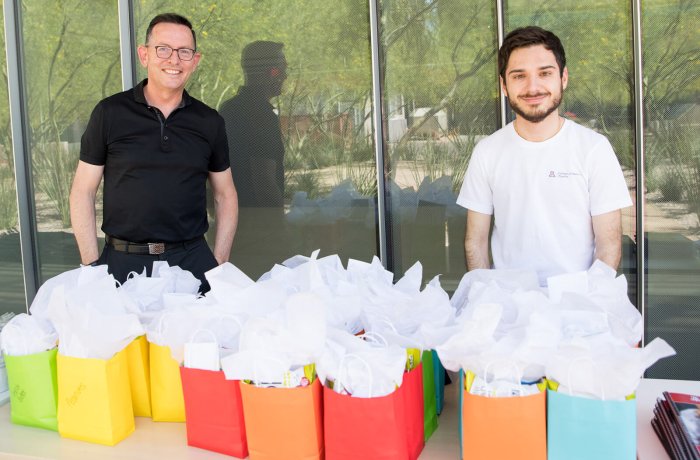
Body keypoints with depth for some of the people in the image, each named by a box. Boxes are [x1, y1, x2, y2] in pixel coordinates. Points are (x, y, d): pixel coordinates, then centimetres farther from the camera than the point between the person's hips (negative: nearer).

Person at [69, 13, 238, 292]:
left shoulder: (209, 122, 6)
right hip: (123, 261, -1)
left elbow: (225, 195, 12)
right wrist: (92, 266, -4)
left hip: (191, 258, 2)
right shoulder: (110, 113, 0)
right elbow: (83, 192, 3)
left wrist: (220, 263, 2)